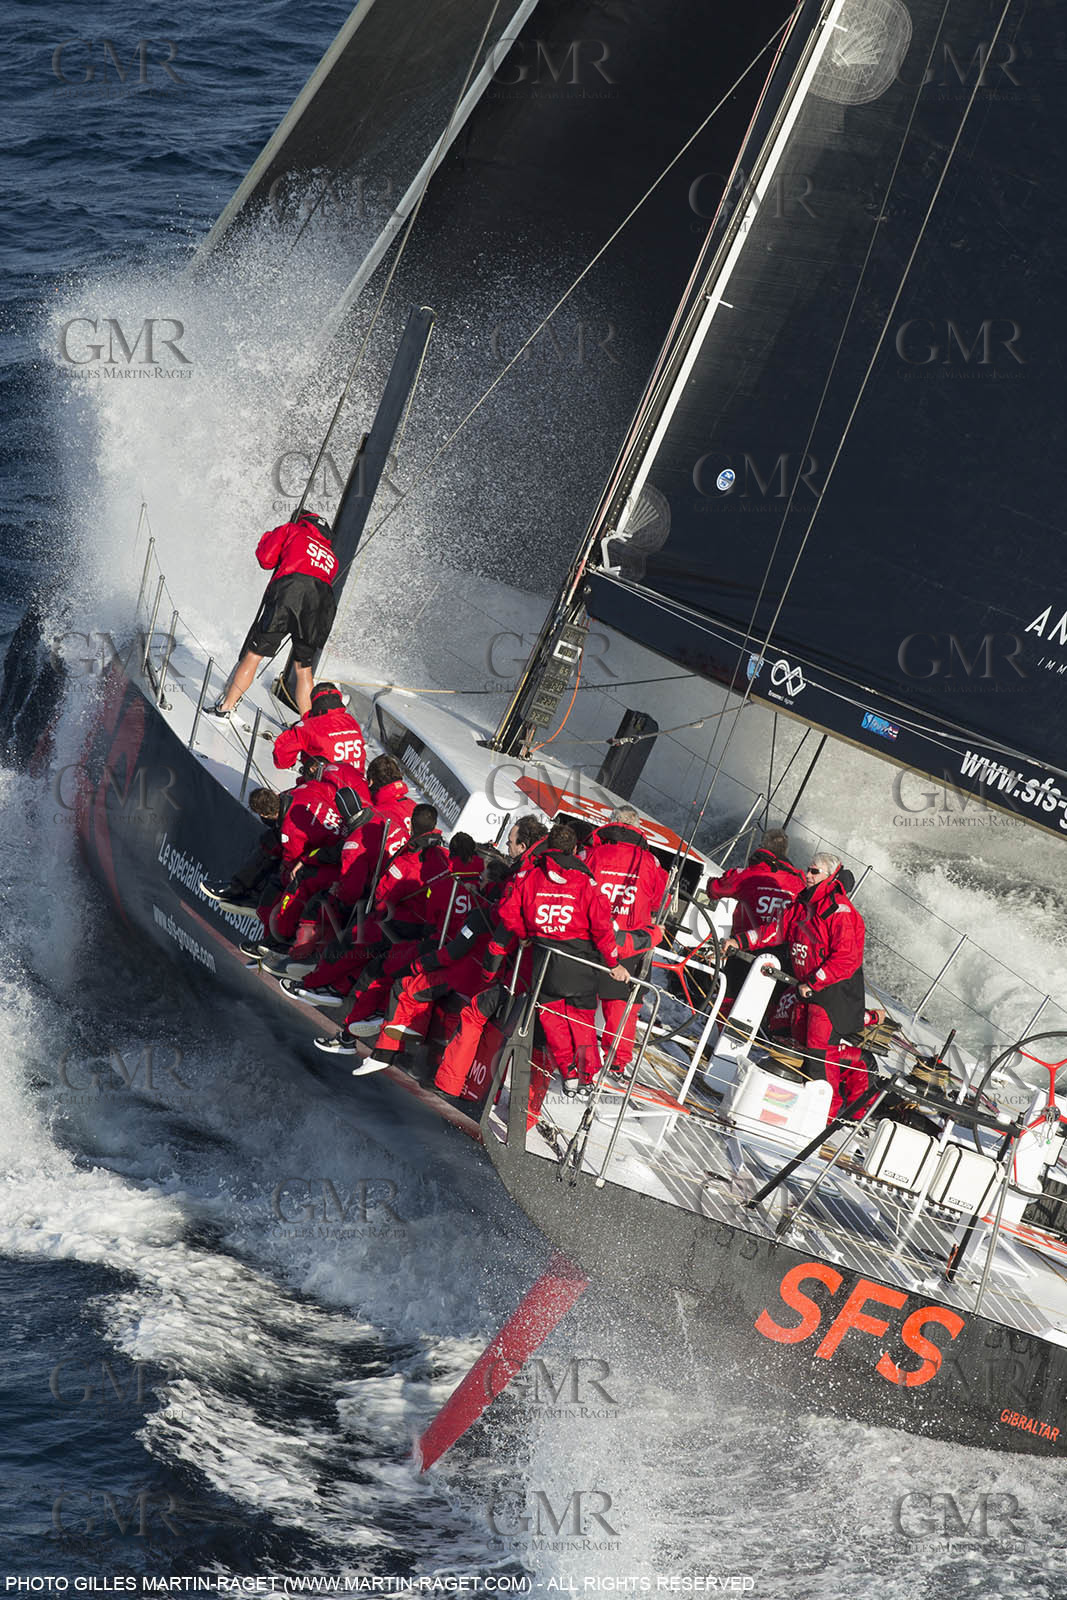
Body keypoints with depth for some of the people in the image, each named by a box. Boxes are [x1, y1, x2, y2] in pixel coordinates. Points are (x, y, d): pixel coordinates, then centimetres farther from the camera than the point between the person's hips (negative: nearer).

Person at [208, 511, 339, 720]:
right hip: (322, 605, 4)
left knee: (254, 655, 3)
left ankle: (225, 707, 6)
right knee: (303, 667, 16)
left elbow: (265, 558, 13)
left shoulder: (293, 530, 21)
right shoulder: (332, 558, 34)